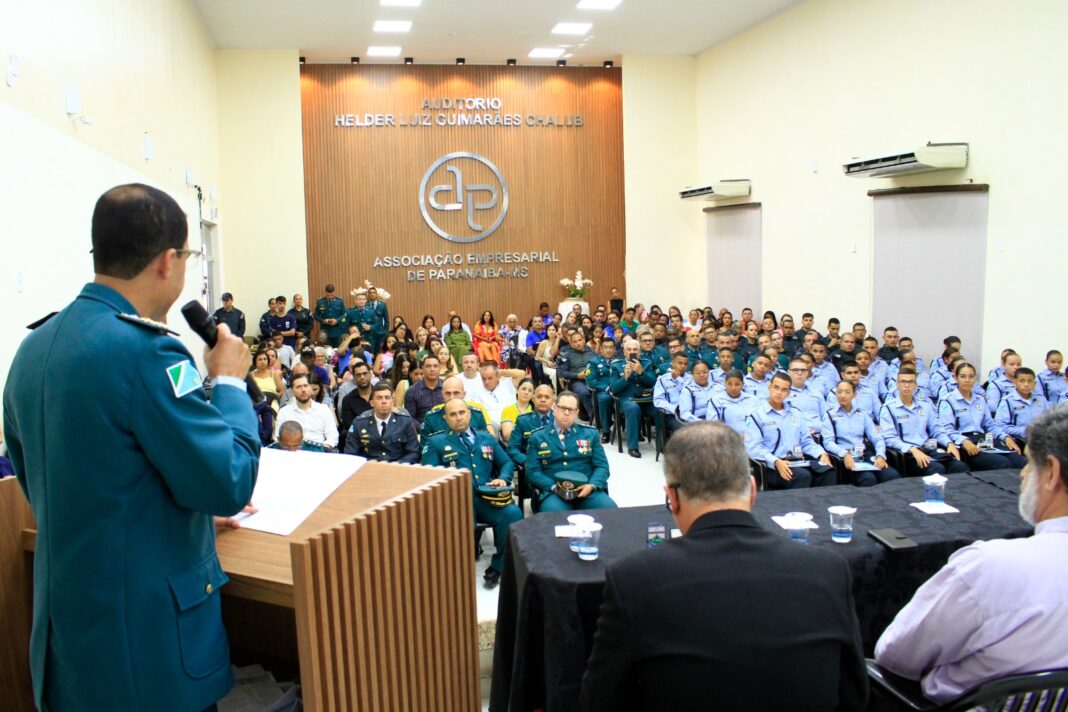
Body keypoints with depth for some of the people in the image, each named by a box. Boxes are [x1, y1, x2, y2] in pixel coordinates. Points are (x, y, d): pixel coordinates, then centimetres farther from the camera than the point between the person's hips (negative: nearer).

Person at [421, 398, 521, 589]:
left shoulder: (487, 438, 24)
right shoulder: (436, 442, 15)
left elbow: (507, 463, 24)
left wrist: (503, 479, 2)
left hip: (487, 498, 3)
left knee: (513, 513, -29)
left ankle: (498, 567, -8)